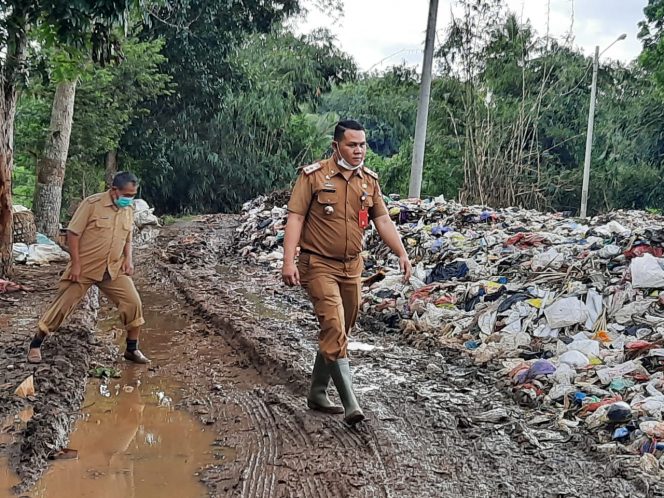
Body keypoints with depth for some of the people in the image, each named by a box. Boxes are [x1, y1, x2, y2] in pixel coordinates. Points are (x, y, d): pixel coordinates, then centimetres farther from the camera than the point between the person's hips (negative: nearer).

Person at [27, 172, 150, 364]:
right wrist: (76, 264, -16)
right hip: (84, 268, -5)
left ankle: (132, 349, 10)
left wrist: (128, 259, 0)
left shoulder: (129, 210, 4)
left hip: (114, 269, 5)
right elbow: (73, 233, -13)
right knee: (62, 306, 1)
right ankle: (35, 344, 19)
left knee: (133, 303, -5)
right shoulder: (92, 204, -15)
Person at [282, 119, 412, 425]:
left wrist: (402, 254, -1)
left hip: (352, 267, 6)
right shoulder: (314, 176, -9)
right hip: (319, 265, -6)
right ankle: (350, 405, -14)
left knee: (337, 332, 13)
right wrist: (289, 261, -19)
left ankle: (318, 393, 28)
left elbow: (383, 221, 9)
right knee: (334, 330, -15)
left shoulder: (369, 180, 7)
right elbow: (295, 218, -11)